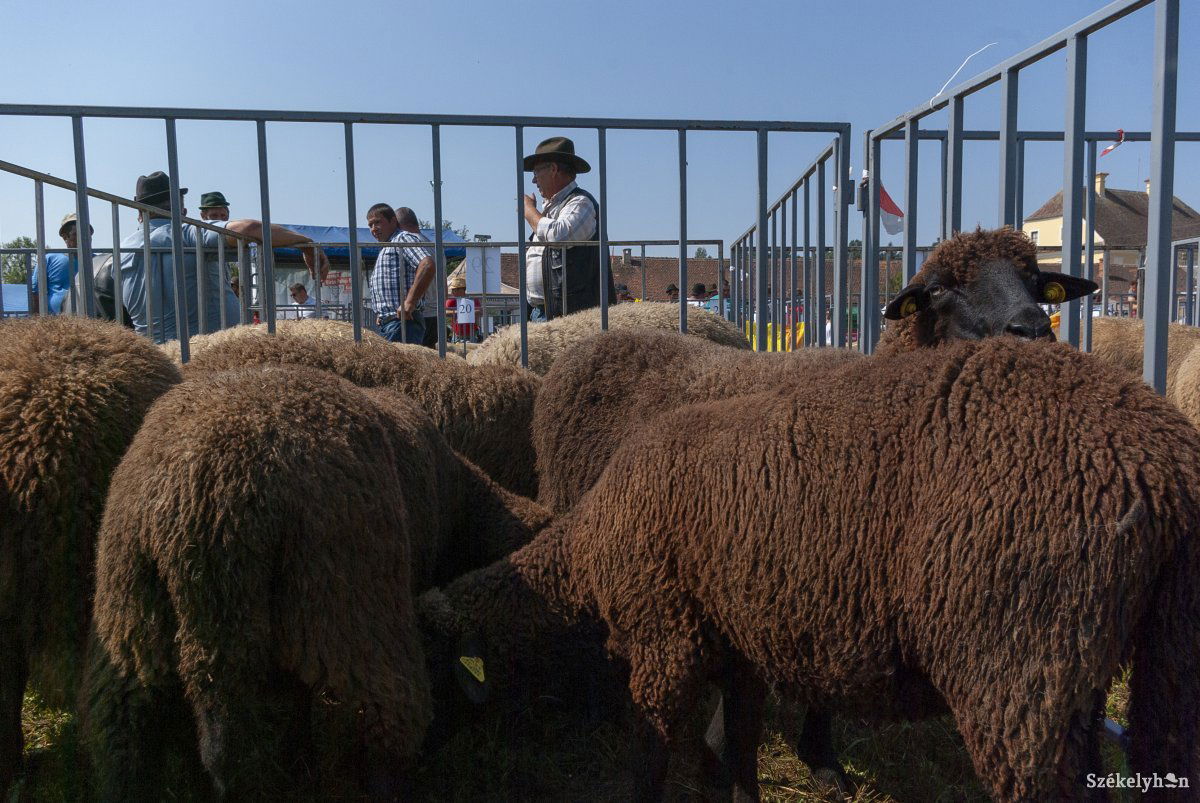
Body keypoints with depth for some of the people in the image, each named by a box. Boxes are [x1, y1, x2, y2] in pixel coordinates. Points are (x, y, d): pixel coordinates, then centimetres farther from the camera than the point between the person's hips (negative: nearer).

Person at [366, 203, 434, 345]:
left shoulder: (403, 238, -5)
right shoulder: (386, 249, 26)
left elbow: (427, 265, -24)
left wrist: (409, 303, -25)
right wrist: (382, 315, 18)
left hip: (401, 323, -10)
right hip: (387, 324, 10)